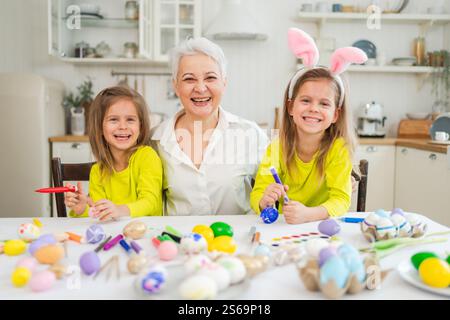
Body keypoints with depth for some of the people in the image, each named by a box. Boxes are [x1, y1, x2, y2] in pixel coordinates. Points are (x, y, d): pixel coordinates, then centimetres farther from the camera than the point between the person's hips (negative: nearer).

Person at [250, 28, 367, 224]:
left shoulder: (338, 148, -12)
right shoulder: (277, 149, -8)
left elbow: (341, 201, -16)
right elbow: (256, 196, -8)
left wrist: (308, 214, -35)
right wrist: (265, 201, -30)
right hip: (283, 228, 2)